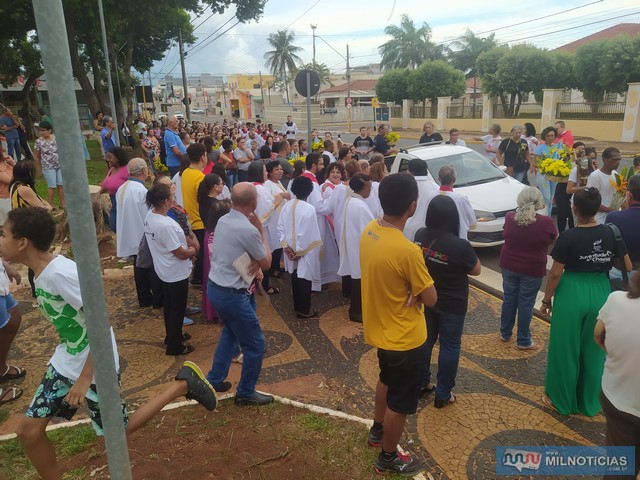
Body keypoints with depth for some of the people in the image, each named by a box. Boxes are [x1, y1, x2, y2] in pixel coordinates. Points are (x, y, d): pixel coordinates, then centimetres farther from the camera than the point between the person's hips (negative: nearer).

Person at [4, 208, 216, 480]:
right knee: (28, 430, 10)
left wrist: (85, 378, -26)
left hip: (94, 367, -8)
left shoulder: (60, 273, -27)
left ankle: (183, 384, 14)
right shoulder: (43, 272, 1)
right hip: (65, 363, 8)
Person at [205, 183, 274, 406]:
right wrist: (261, 230, -4)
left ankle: (214, 379, 40)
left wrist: (255, 264, -7)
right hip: (232, 294, -9)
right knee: (255, 344, 8)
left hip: (215, 287, 9)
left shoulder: (223, 221, 3)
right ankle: (245, 393, 24)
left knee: (230, 332, 29)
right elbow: (267, 263, -8)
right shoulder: (248, 230, -24)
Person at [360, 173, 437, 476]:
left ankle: (377, 431, 53)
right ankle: (388, 458, 35)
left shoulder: (369, 231, -8)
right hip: (404, 337, -8)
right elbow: (430, 299, -20)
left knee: (387, 380, 32)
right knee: (400, 402, 14)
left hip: (380, 329, 8)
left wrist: (404, 285, -8)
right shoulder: (407, 251, -32)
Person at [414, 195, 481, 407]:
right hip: (451, 305, -5)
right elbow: (476, 270, -9)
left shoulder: (420, 236, -10)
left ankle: (421, 383, 37)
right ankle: (443, 394, 23)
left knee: (425, 341, 21)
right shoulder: (460, 245, -27)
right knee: (449, 347, 11)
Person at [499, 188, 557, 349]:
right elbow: (553, 240, 2)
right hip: (532, 270, -3)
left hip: (509, 266, 3)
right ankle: (523, 341, 19)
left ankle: (505, 333, 30)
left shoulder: (509, 217, -8)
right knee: (526, 304, 7)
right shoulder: (545, 222, -17)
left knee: (509, 299, 17)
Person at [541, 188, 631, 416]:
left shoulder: (568, 236, -15)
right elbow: (628, 268, 3)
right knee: (594, 352, 17)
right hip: (600, 294, 4)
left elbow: (556, 273, -13)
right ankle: (590, 403, 31)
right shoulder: (611, 233, -4)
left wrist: (546, 300, -1)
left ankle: (562, 400, 26)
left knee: (566, 350, 12)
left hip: (572, 294, -4)